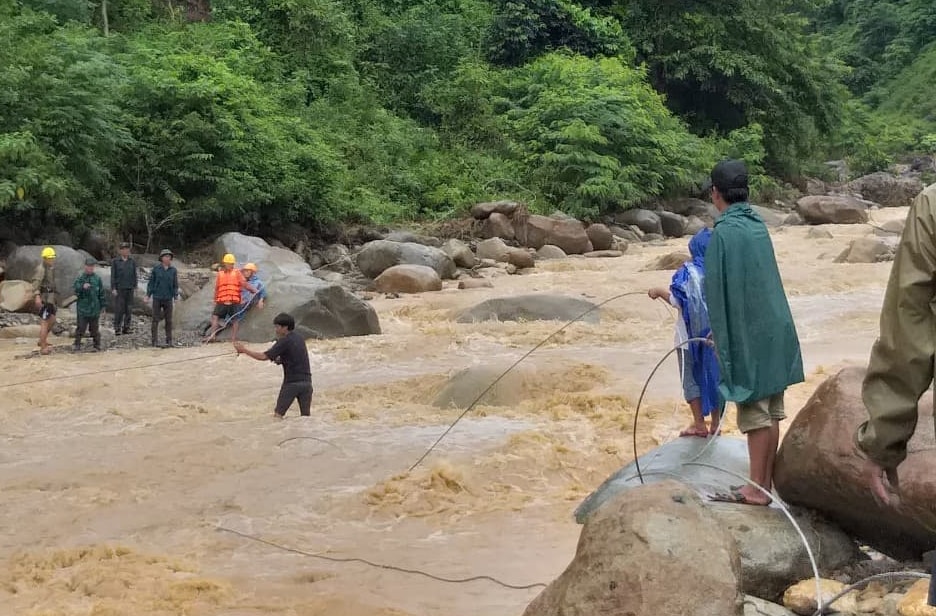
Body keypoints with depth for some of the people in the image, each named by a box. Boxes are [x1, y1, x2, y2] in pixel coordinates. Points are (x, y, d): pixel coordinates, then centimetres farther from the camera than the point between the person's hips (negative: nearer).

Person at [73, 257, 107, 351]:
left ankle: (97, 345, 16)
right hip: (83, 308, -1)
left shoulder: (97, 279, 2)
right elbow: (76, 291, -10)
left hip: (95, 308, 1)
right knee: (81, 327, 1)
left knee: (95, 328, 8)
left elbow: (102, 293, 6)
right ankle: (77, 344, 10)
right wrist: (83, 287, -29)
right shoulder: (80, 279, 0)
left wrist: (103, 305, 5)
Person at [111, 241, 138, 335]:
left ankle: (126, 327, 12)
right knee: (119, 309, -5)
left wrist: (135, 286, 4)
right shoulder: (115, 262, -1)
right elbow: (113, 275, -2)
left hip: (129, 289, 3)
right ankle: (117, 328, 1)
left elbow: (134, 275, 9)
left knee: (128, 309, 4)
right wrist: (113, 288, -8)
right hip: (119, 288, -3)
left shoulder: (132, 262, 5)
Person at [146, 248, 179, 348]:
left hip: (168, 299, 1)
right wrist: (148, 295, -1)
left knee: (168, 320, 6)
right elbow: (151, 283, 3)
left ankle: (169, 341, 12)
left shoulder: (173, 270, 2)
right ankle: (154, 340, 7)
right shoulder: (156, 269, -1)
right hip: (157, 298, -1)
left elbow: (175, 285, 7)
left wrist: (176, 296, 1)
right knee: (155, 319, 2)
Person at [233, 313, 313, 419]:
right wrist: (280, 360, 8)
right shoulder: (299, 339, 14)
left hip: (292, 382, -6)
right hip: (306, 381, 6)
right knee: (305, 416, 6)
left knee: (278, 414, 2)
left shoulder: (285, 341, -9)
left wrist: (244, 350, -7)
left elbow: (264, 357, -13)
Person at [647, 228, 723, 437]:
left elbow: (677, 300, -17)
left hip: (692, 333, -4)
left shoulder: (689, 271, -12)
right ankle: (715, 424, 15)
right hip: (716, 333, 4)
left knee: (691, 376, 6)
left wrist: (659, 291, -2)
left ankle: (699, 424, 5)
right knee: (715, 375, 12)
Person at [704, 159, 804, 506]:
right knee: (772, 413, 10)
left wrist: (720, 334, -4)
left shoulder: (724, 232, -14)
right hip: (775, 333, 7)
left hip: (748, 337, -7)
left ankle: (757, 490, 4)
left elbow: (716, 291, -14)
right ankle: (764, 483, 19)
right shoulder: (759, 226, 8)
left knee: (755, 413, -2)